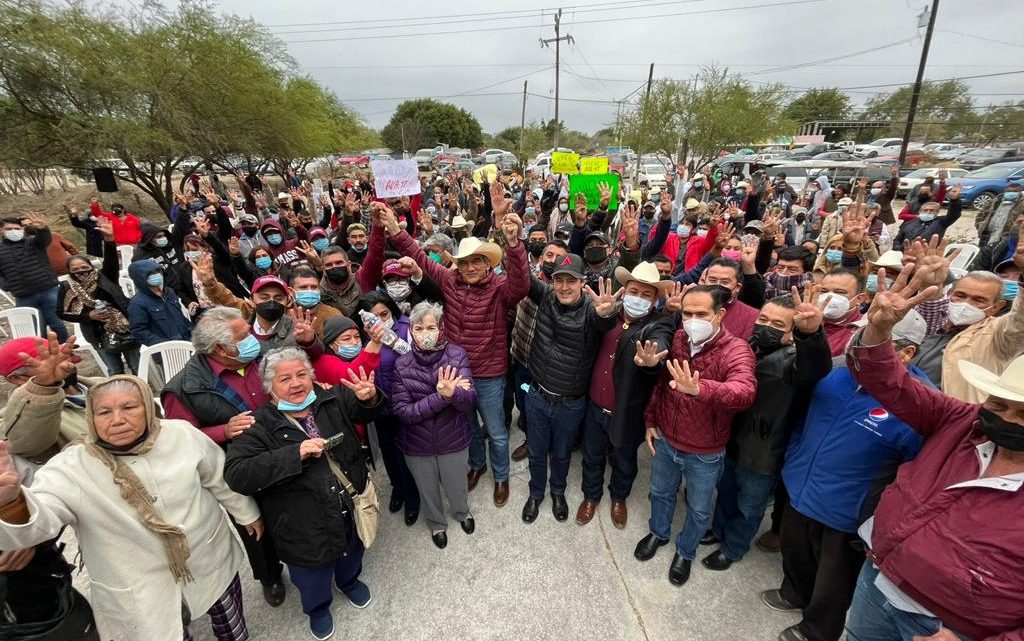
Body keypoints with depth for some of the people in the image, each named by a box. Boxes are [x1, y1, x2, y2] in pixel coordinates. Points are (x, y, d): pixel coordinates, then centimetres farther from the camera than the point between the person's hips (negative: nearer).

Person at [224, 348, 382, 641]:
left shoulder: (332, 398, -9)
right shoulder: (260, 425, -17)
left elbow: (366, 412, -4)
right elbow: (235, 474, -24)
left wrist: (370, 397, -29)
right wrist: (295, 454, -34)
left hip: (353, 507, 3)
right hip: (306, 525, -3)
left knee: (351, 553, 32)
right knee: (313, 578, 24)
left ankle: (349, 581, 65)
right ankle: (318, 608, 57)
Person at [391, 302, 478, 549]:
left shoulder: (457, 355, -17)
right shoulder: (401, 364, -16)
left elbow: (469, 400, -24)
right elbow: (402, 411, -21)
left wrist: (453, 393, -46)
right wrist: (441, 397, -32)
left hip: (453, 441, 0)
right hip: (417, 445, 0)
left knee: (457, 486, 25)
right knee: (427, 490, 25)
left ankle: (462, 512, 60)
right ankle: (436, 523, 57)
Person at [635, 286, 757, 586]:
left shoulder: (736, 350, -25)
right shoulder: (676, 339, -9)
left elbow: (745, 392, -45)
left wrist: (699, 389, -62)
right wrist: (650, 421, 5)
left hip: (705, 454, -3)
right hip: (665, 440, 4)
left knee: (699, 510, 21)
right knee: (660, 492, 27)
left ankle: (685, 551, 50)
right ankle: (658, 532, 56)